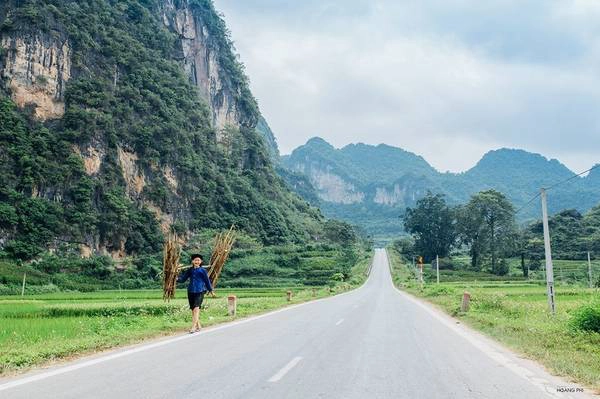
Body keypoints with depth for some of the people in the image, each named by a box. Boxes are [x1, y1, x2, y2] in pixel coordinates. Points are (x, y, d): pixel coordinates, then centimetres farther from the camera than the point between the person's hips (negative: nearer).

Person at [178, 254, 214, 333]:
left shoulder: (203, 270, 0)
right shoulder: (190, 270, 9)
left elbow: (207, 280, 7)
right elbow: (183, 278, 6)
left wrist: (210, 290, 13)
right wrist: (177, 279, -14)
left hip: (200, 291, -5)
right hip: (191, 291, 5)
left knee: (196, 308, -17)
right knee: (193, 310, 9)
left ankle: (193, 327, -19)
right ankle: (198, 326, 22)